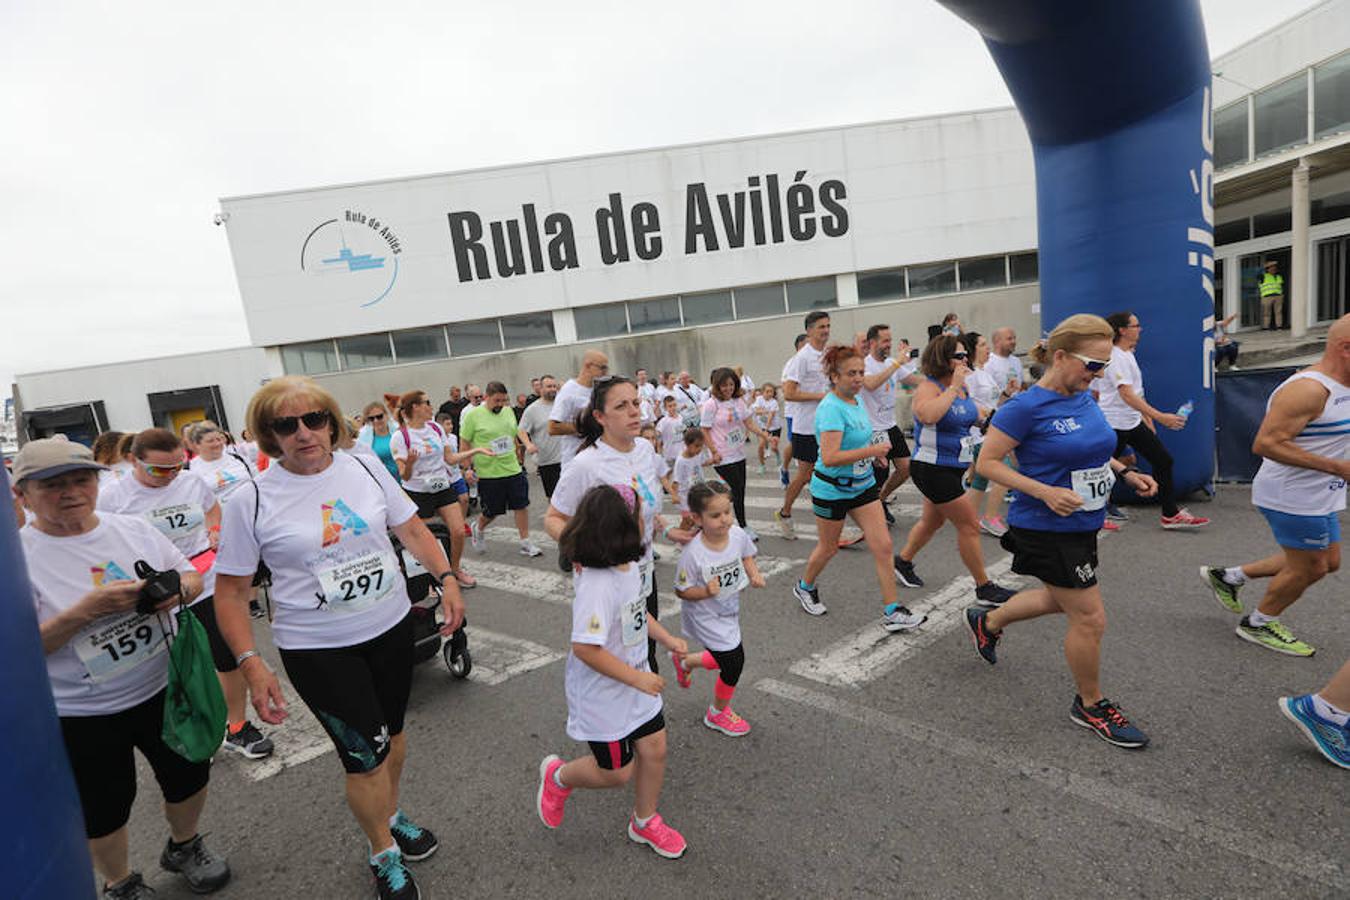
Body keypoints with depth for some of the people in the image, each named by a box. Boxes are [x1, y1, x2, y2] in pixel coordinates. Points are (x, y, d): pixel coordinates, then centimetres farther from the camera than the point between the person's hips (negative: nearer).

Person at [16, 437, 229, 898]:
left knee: (189, 777, 19)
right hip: (82, 717, -3)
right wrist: (87, 609, -29)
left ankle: (184, 846, 49)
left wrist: (178, 590, -18)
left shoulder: (135, 528, -4)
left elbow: (192, 577, 4)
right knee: (104, 809, 18)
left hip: (164, 690, 3)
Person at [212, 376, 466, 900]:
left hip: (392, 627, 3)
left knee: (392, 732, 20)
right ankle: (384, 854, 32)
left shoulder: (366, 469, -4)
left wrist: (446, 578, -5)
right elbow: (230, 590, -5)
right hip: (318, 649, -3)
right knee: (366, 755, 4)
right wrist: (251, 664, -13)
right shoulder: (252, 503, -11)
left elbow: (412, 529, 5)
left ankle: (390, 815, 50)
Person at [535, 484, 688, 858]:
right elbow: (585, 649, -34)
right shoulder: (597, 585, -33)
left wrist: (666, 638, 4)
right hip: (602, 692, -8)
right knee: (617, 772, 9)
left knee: (654, 750, 15)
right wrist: (638, 679, -25)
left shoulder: (629, 565, -4)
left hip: (637, 680, 8)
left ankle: (644, 823, 40)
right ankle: (558, 776, 38)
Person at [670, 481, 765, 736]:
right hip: (705, 617, -6)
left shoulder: (738, 534, -16)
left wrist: (754, 575, -11)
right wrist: (706, 591, -35)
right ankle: (718, 714, 27)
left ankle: (685, 659, 50)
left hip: (729, 611, 7)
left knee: (727, 659, 20)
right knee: (734, 661, -3)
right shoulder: (693, 553, -31)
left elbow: (746, 555, 7)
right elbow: (681, 591, -19)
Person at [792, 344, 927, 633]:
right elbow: (829, 458, -33)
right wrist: (871, 451, -32)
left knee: (883, 546, 1)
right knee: (828, 548, 13)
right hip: (832, 489, -7)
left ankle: (892, 612, 10)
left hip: (862, 484, 7)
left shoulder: (856, 401, 3)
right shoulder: (831, 408, -24)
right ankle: (804, 587, 42)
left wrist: (873, 452, 8)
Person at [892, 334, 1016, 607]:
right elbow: (928, 415, -42)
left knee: (932, 521, 23)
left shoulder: (962, 386, 6)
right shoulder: (928, 388, -19)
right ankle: (984, 587, 11)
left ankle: (903, 562, 41)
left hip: (953, 468, 9)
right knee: (969, 525, -3)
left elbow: (971, 414, 25)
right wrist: (954, 387, -31)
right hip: (932, 469, -9)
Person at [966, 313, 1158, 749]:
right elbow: (987, 463, -19)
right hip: (1046, 529, -9)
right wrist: (1045, 491, -27)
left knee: (1060, 599, 26)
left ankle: (987, 621, 48)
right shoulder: (1026, 407, -21)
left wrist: (1127, 473, 4)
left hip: (1081, 525, 9)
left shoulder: (1084, 398, 3)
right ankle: (1091, 706, 25)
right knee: (1090, 618, 2)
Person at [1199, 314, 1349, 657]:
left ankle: (1229, 577, 27)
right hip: (1294, 497, -10)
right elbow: (1265, 444, -30)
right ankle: (1258, 625, 25)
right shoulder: (1308, 389, -24)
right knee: (1308, 568, 5)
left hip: (1318, 497, 10)